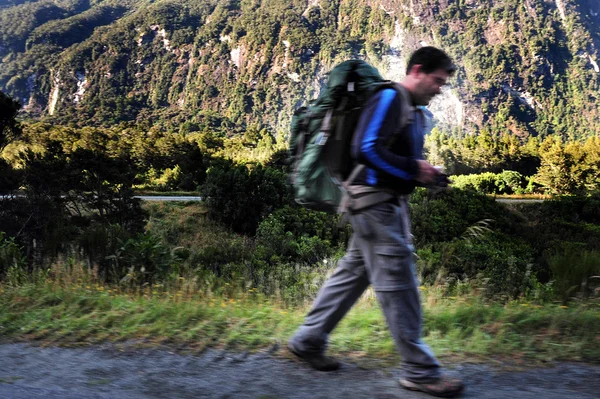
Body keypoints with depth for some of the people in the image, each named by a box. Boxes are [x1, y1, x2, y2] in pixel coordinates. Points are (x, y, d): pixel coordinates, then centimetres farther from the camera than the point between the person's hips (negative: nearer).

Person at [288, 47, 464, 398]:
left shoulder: (417, 112, 18)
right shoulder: (389, 98, -12)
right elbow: (366, 149, -22)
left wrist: (424, 173, 5)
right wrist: (413, 169, -18)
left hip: (391, 203, 10)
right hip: (375, 201, -10)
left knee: (354, 272, 14)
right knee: (398, 282, -5)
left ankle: (308, 341, 26)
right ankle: (419, 370, 6)